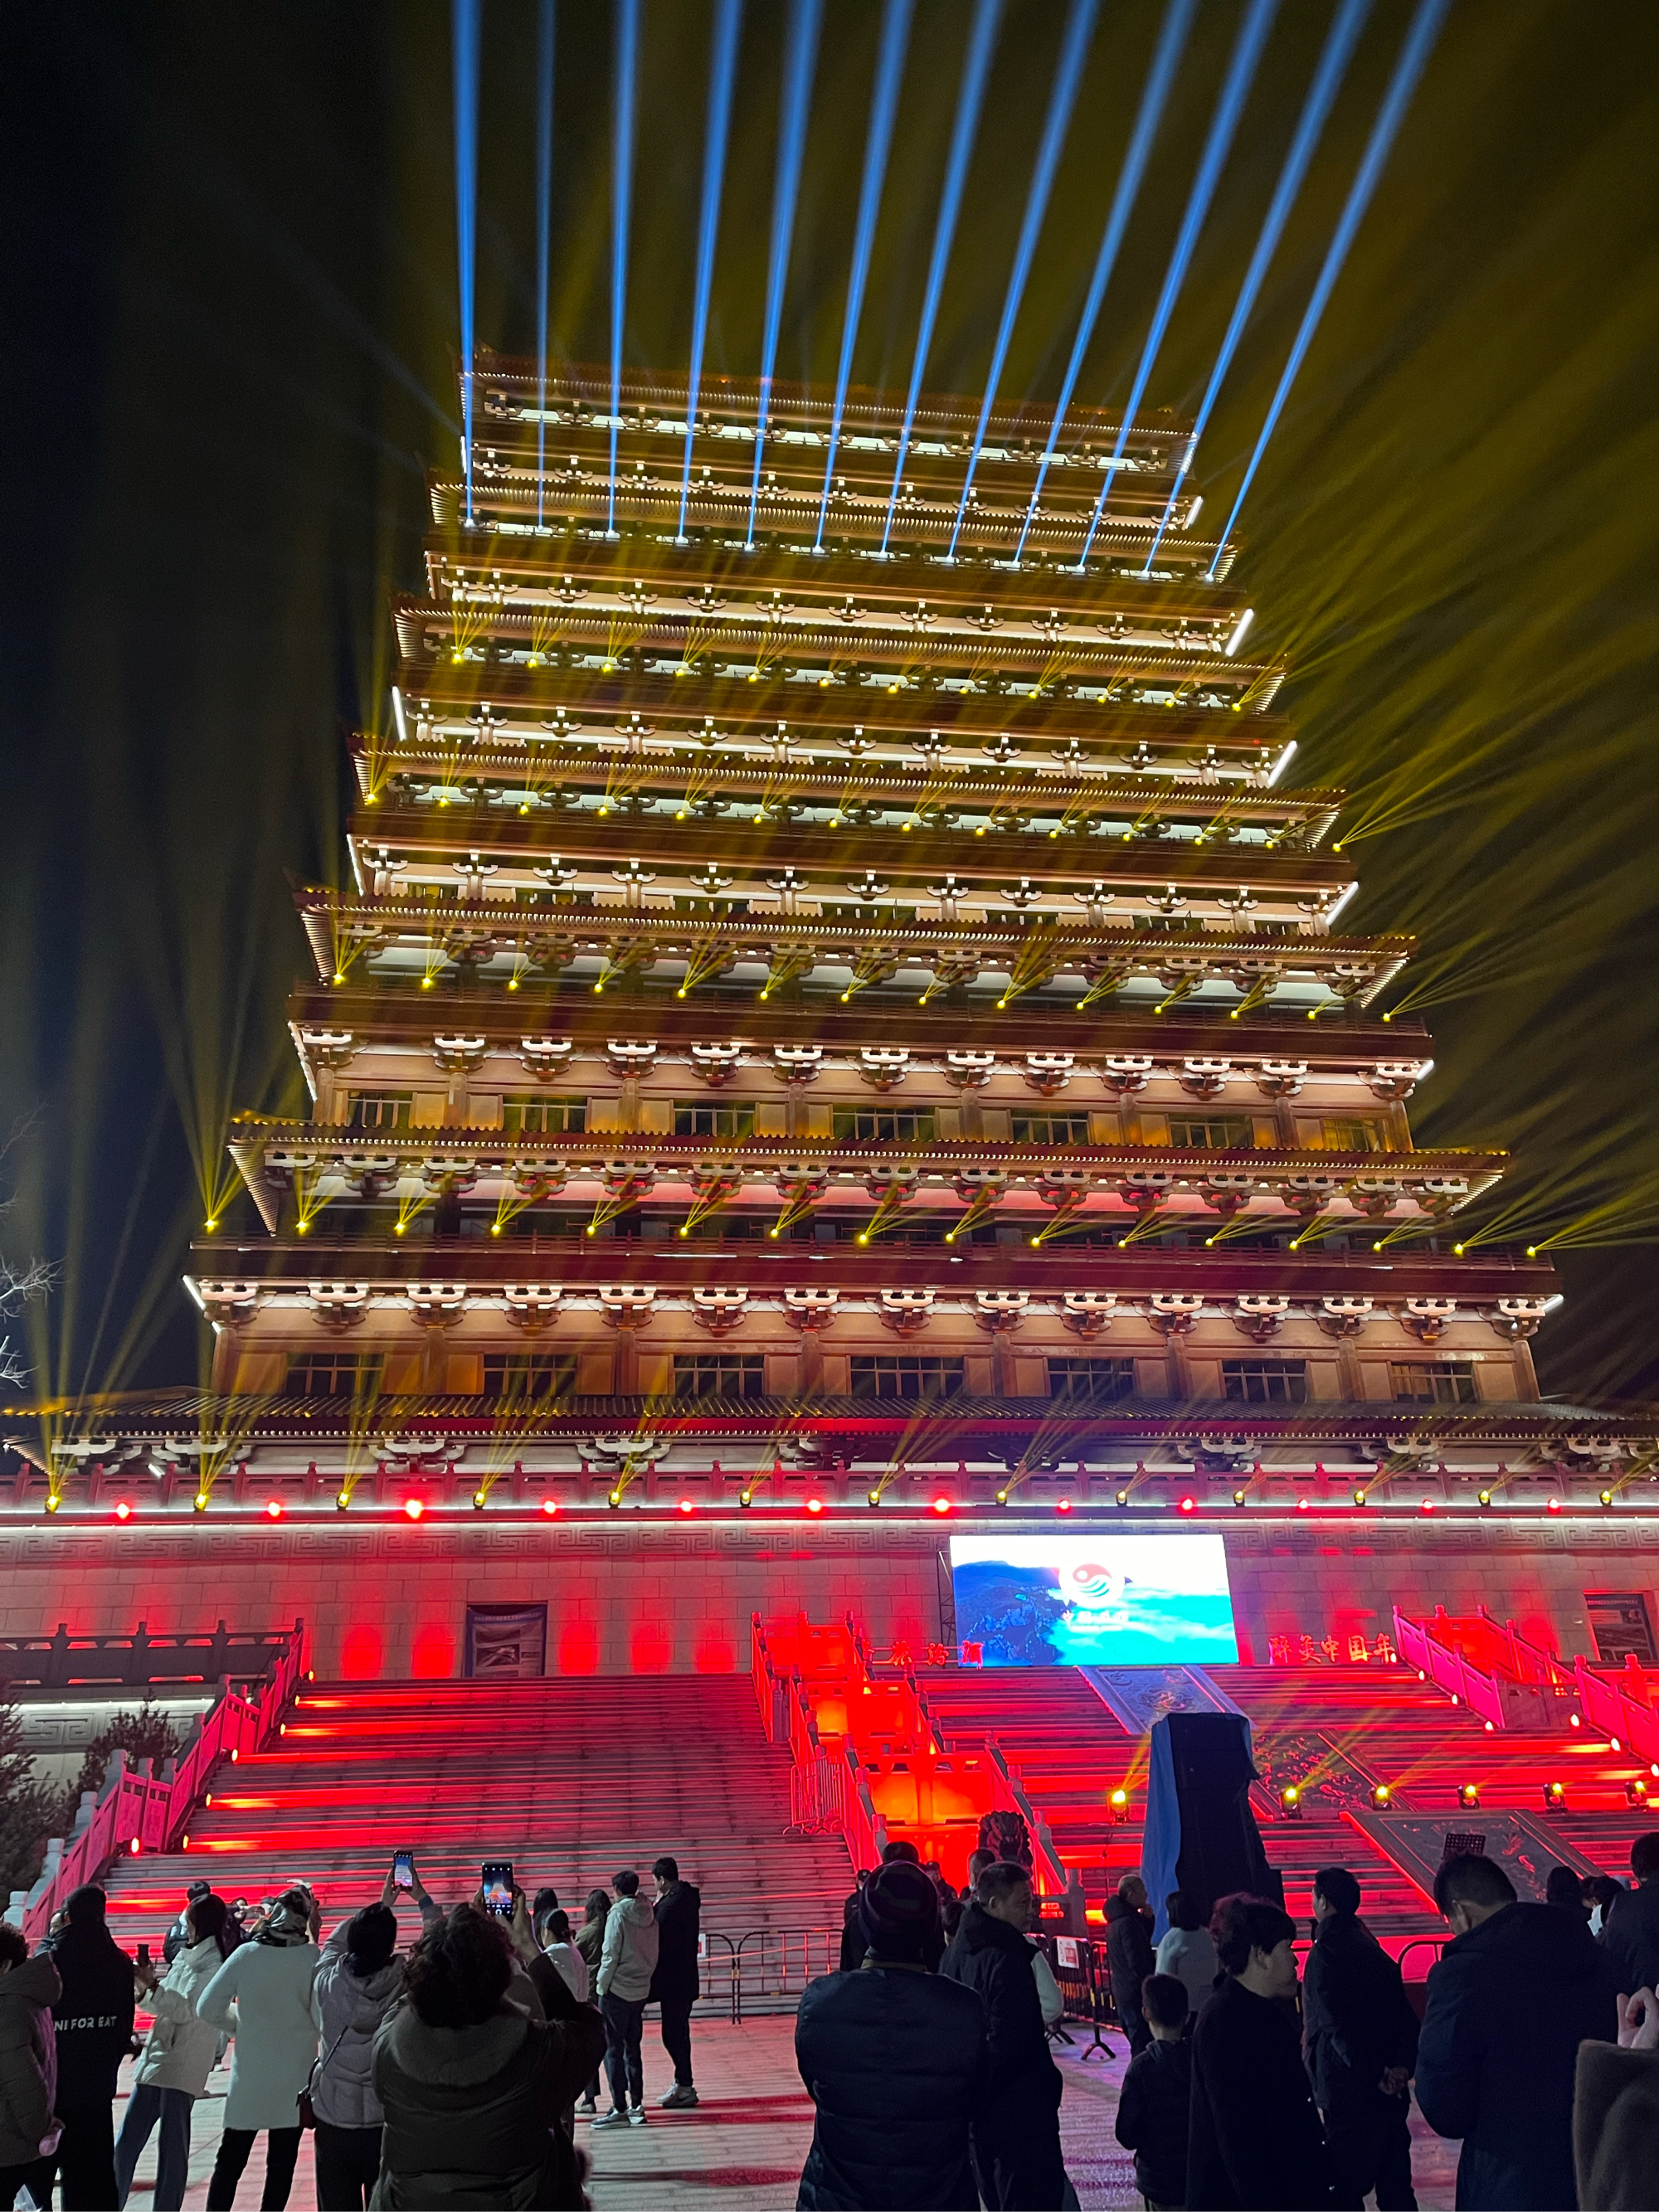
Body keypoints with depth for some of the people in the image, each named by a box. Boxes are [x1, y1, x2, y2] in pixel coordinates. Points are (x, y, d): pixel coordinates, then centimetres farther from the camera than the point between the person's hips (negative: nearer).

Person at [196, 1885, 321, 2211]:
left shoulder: (246, 1954, -7)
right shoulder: (312, 1957, -13)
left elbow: (208, 2007, -4)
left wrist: (241, 2024, 12)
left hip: (249, 2074, 2)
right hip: (295, 2077, -1)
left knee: (230, 2160, 14)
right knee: (281, 2163, 9)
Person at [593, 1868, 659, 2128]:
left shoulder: (618, 1914, -11)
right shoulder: (649, 1916, 7)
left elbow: (610, 1955, -14)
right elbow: (654, 1956, 10)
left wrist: (601, 1986, -6)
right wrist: (645, 1978, 14)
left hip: (617, 1990, -6)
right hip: (641, 1991, 7)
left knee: (613, 2050, 0)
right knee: (632, 2049, 15)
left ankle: (619, 2109, -2)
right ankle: (637, 2105, 16)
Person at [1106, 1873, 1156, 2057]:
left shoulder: (1116, 1920, 11)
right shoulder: (1129, 1922, -20)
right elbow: (1138, 1963, -21)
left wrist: (1147, 1919, 6)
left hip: (1122, 1992, 10)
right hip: (1137, 1993, -10)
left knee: (1137, 2040, 17)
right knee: (1143, 2044, -7)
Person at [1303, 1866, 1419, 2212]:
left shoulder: (1325, 1952, -13)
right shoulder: (1371, 1947, 12)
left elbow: (1336, 2023, -20)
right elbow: (1404, 2014, 9)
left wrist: (1373, 2074, -16)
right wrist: (1403, 2065, -2)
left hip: (1350, 2091, -8)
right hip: (1390, 2090, 8)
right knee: (1394, 2184, 15)